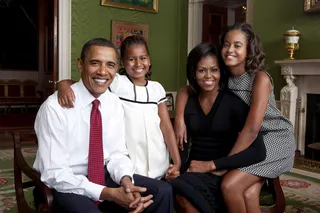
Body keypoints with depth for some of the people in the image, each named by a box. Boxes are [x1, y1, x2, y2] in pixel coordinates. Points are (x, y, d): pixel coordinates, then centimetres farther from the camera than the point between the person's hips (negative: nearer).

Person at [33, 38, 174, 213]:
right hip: (63, 185, -5)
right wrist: (108, 193, -29)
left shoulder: (114, 103, -2)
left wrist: (126, 180, -21)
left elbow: (117, 153, 1)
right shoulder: (54, 107, -19)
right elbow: (55, 174, -21)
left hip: (103, 176, 5)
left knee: (163, 192, -10)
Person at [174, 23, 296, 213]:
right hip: (248, 141, 5)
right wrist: (179, 120, -15)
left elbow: (252, 128, -28)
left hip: (275, 138, -5)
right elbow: (185, 91, 3)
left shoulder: (260, 78, -22)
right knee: (247, 194, -16)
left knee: (230, 186, -20)